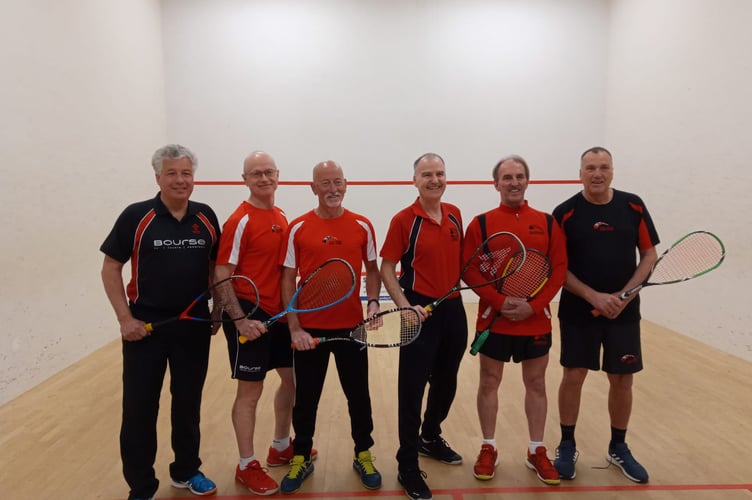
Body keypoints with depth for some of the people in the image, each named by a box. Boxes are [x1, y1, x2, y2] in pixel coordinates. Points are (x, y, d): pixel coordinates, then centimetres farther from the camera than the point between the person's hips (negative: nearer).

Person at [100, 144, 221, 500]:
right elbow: (110, 267, -4)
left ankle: (186, 471, 34)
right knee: (139, 410, 5)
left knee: (188, 404, 15)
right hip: (145, 325, -3)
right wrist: (125, 318, -10)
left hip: (194, 325, 3)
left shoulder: (206, 217, 2)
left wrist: (218, 310, 7)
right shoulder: (136, 216, -7)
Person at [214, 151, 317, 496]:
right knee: (250, 392, 2)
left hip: (280, 313, 8)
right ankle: (247, 467, 19)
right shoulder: (240, 221, -14)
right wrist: (239, 319, -23)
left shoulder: (282, 218, 9)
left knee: (292, 378, 17)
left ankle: (281, 448, 36)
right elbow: (221, 276, -17)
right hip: (250, 316, -8)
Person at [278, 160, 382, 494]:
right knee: (305, 398, 12)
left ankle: (363, 456, 33)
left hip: (352, 326, 1)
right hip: (309, 329, -1)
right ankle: (301, 459, 32)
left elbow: (372, 269, 9)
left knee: (358, 395, 13)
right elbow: (288, 279, -2)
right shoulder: (297, 228, -4)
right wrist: (294, 327, -9)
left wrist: (373, 301, -9)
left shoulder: (362, 226, 0)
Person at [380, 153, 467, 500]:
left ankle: (430, 438, 43)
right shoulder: (403, 220, -10)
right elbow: (387, 269, -11)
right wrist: (405, 306, -21)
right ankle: (407, 466, 13)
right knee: (412, 389, -1)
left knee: (446, 382, 20)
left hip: (453, 308, 6)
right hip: (421, 311, -6)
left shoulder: (455, 215, 6)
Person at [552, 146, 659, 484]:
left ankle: (618, 448, 29)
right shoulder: (565, 213, -5)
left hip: (624, 311, 2)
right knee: (573, 377, 4)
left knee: (622, 381, 9)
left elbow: (649, 254, 4)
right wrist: (594, 296, -16)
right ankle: (567, 446, 21)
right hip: (578, 311, -2)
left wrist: (625, 294, -9)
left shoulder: (633, 206, 1)